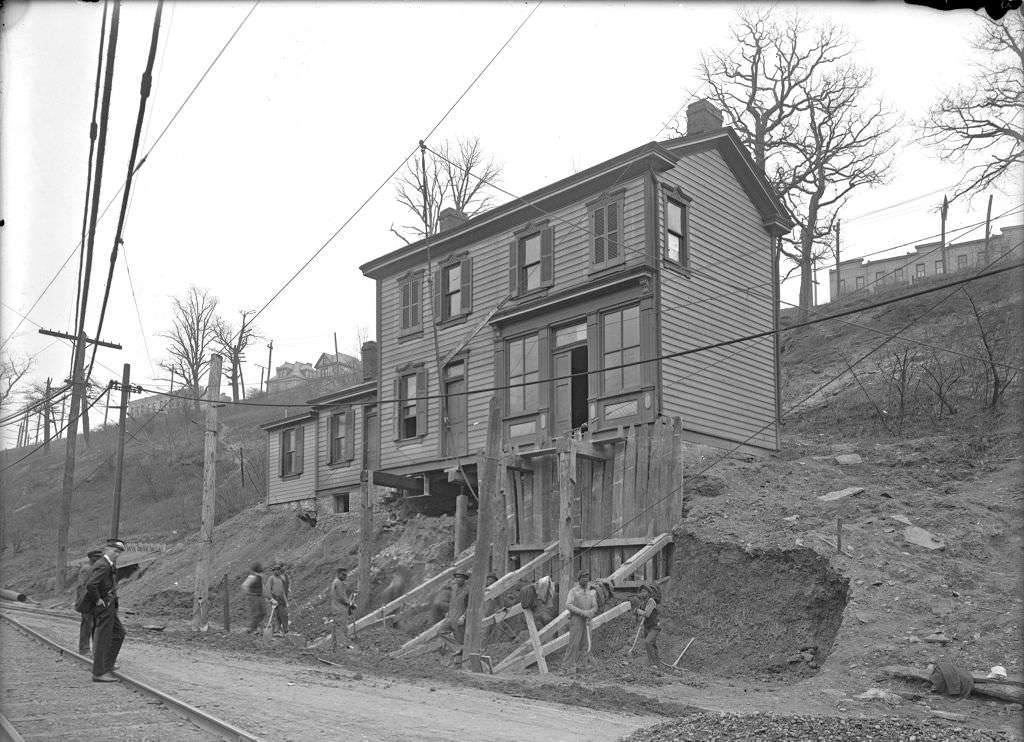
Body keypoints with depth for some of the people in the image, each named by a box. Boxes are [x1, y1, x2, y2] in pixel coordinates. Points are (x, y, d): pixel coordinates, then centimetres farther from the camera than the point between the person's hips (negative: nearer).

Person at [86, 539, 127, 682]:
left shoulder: (110, 564, 12)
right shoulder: (103, 565, -19)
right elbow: (90, 585, -31)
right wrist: (98, 600, -20)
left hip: (109, 607, 10)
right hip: (104, 606, -10)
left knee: (119, 633, 19)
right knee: (103, 639, -5)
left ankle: (108, 664, 24)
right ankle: (99, 673, 0)